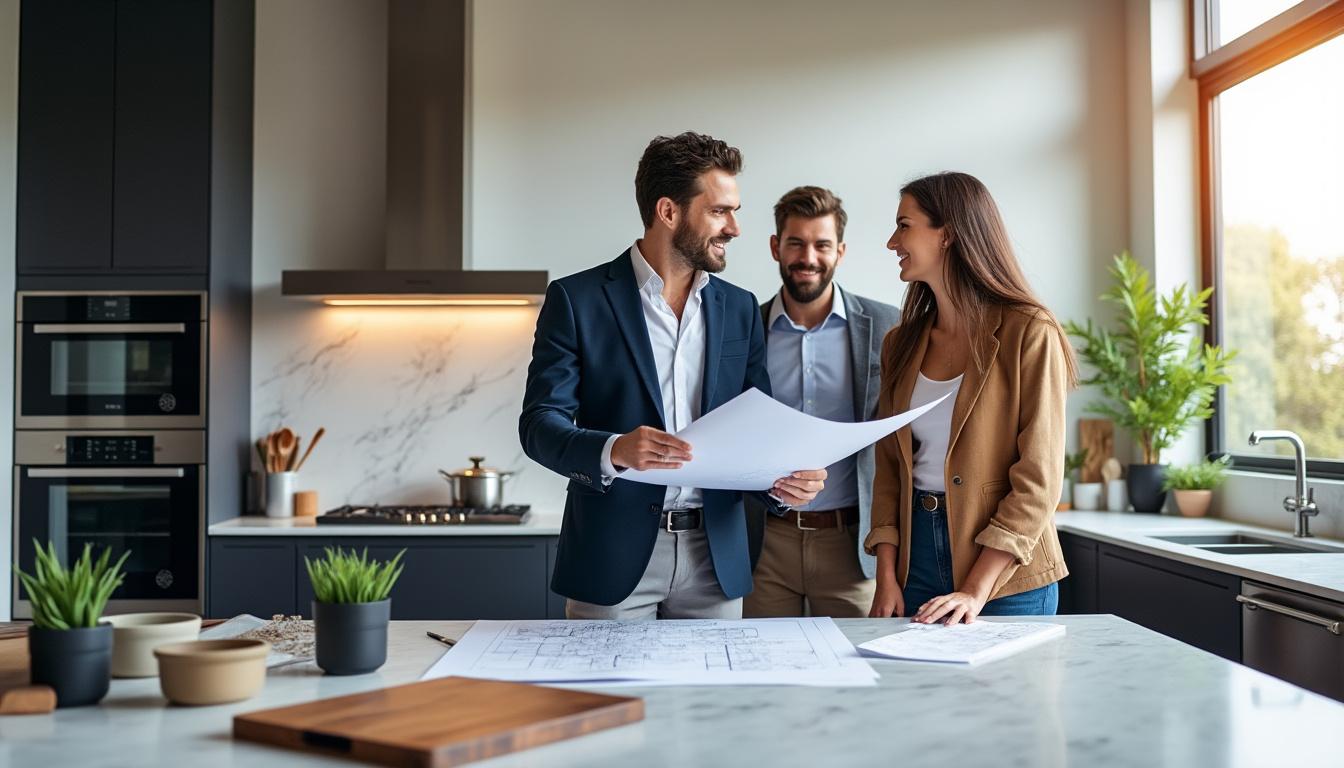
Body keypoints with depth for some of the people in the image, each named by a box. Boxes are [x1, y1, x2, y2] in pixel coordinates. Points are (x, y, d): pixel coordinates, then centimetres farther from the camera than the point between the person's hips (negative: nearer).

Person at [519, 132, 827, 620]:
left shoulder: (740, 309, 11)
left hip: (715, 559, 4)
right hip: (613, 556, -3)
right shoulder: (577, 300, -3)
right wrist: (613, 451, -28)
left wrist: (780, 482, -10)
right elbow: (540, 423, -8)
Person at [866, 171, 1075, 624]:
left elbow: (1038, 480, -14)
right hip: (916, 554, 5)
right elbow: (889, 467, 7)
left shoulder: (1028, 335, -10)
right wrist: (887, 578, -3)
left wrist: (976, 590, -19)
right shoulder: (902, 344, 8)